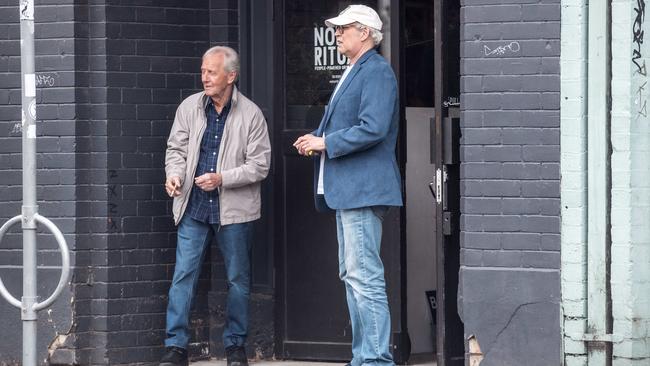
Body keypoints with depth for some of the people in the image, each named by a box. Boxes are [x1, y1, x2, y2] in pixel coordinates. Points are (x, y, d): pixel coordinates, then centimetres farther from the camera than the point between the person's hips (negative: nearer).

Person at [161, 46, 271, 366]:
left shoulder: (251, 114, -5)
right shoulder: (189, 108, 4)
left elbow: (259, 165, -6)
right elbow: (176, 148, 11)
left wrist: (221, 178, -18)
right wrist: (175, 174, -10)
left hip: (234, 209, -2)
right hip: (193, 207, 2)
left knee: (238, 279, 7)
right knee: (183, 274, -4)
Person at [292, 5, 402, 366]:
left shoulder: (376, 71, -12)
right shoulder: (353, 72, 20)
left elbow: (372, 128, -23)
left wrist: (325, 143, -15)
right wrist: (318, 140, 8)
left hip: (363, 188, -11)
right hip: (346, 190, 11)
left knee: (364, 277, -12)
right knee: (353, 276, 14)